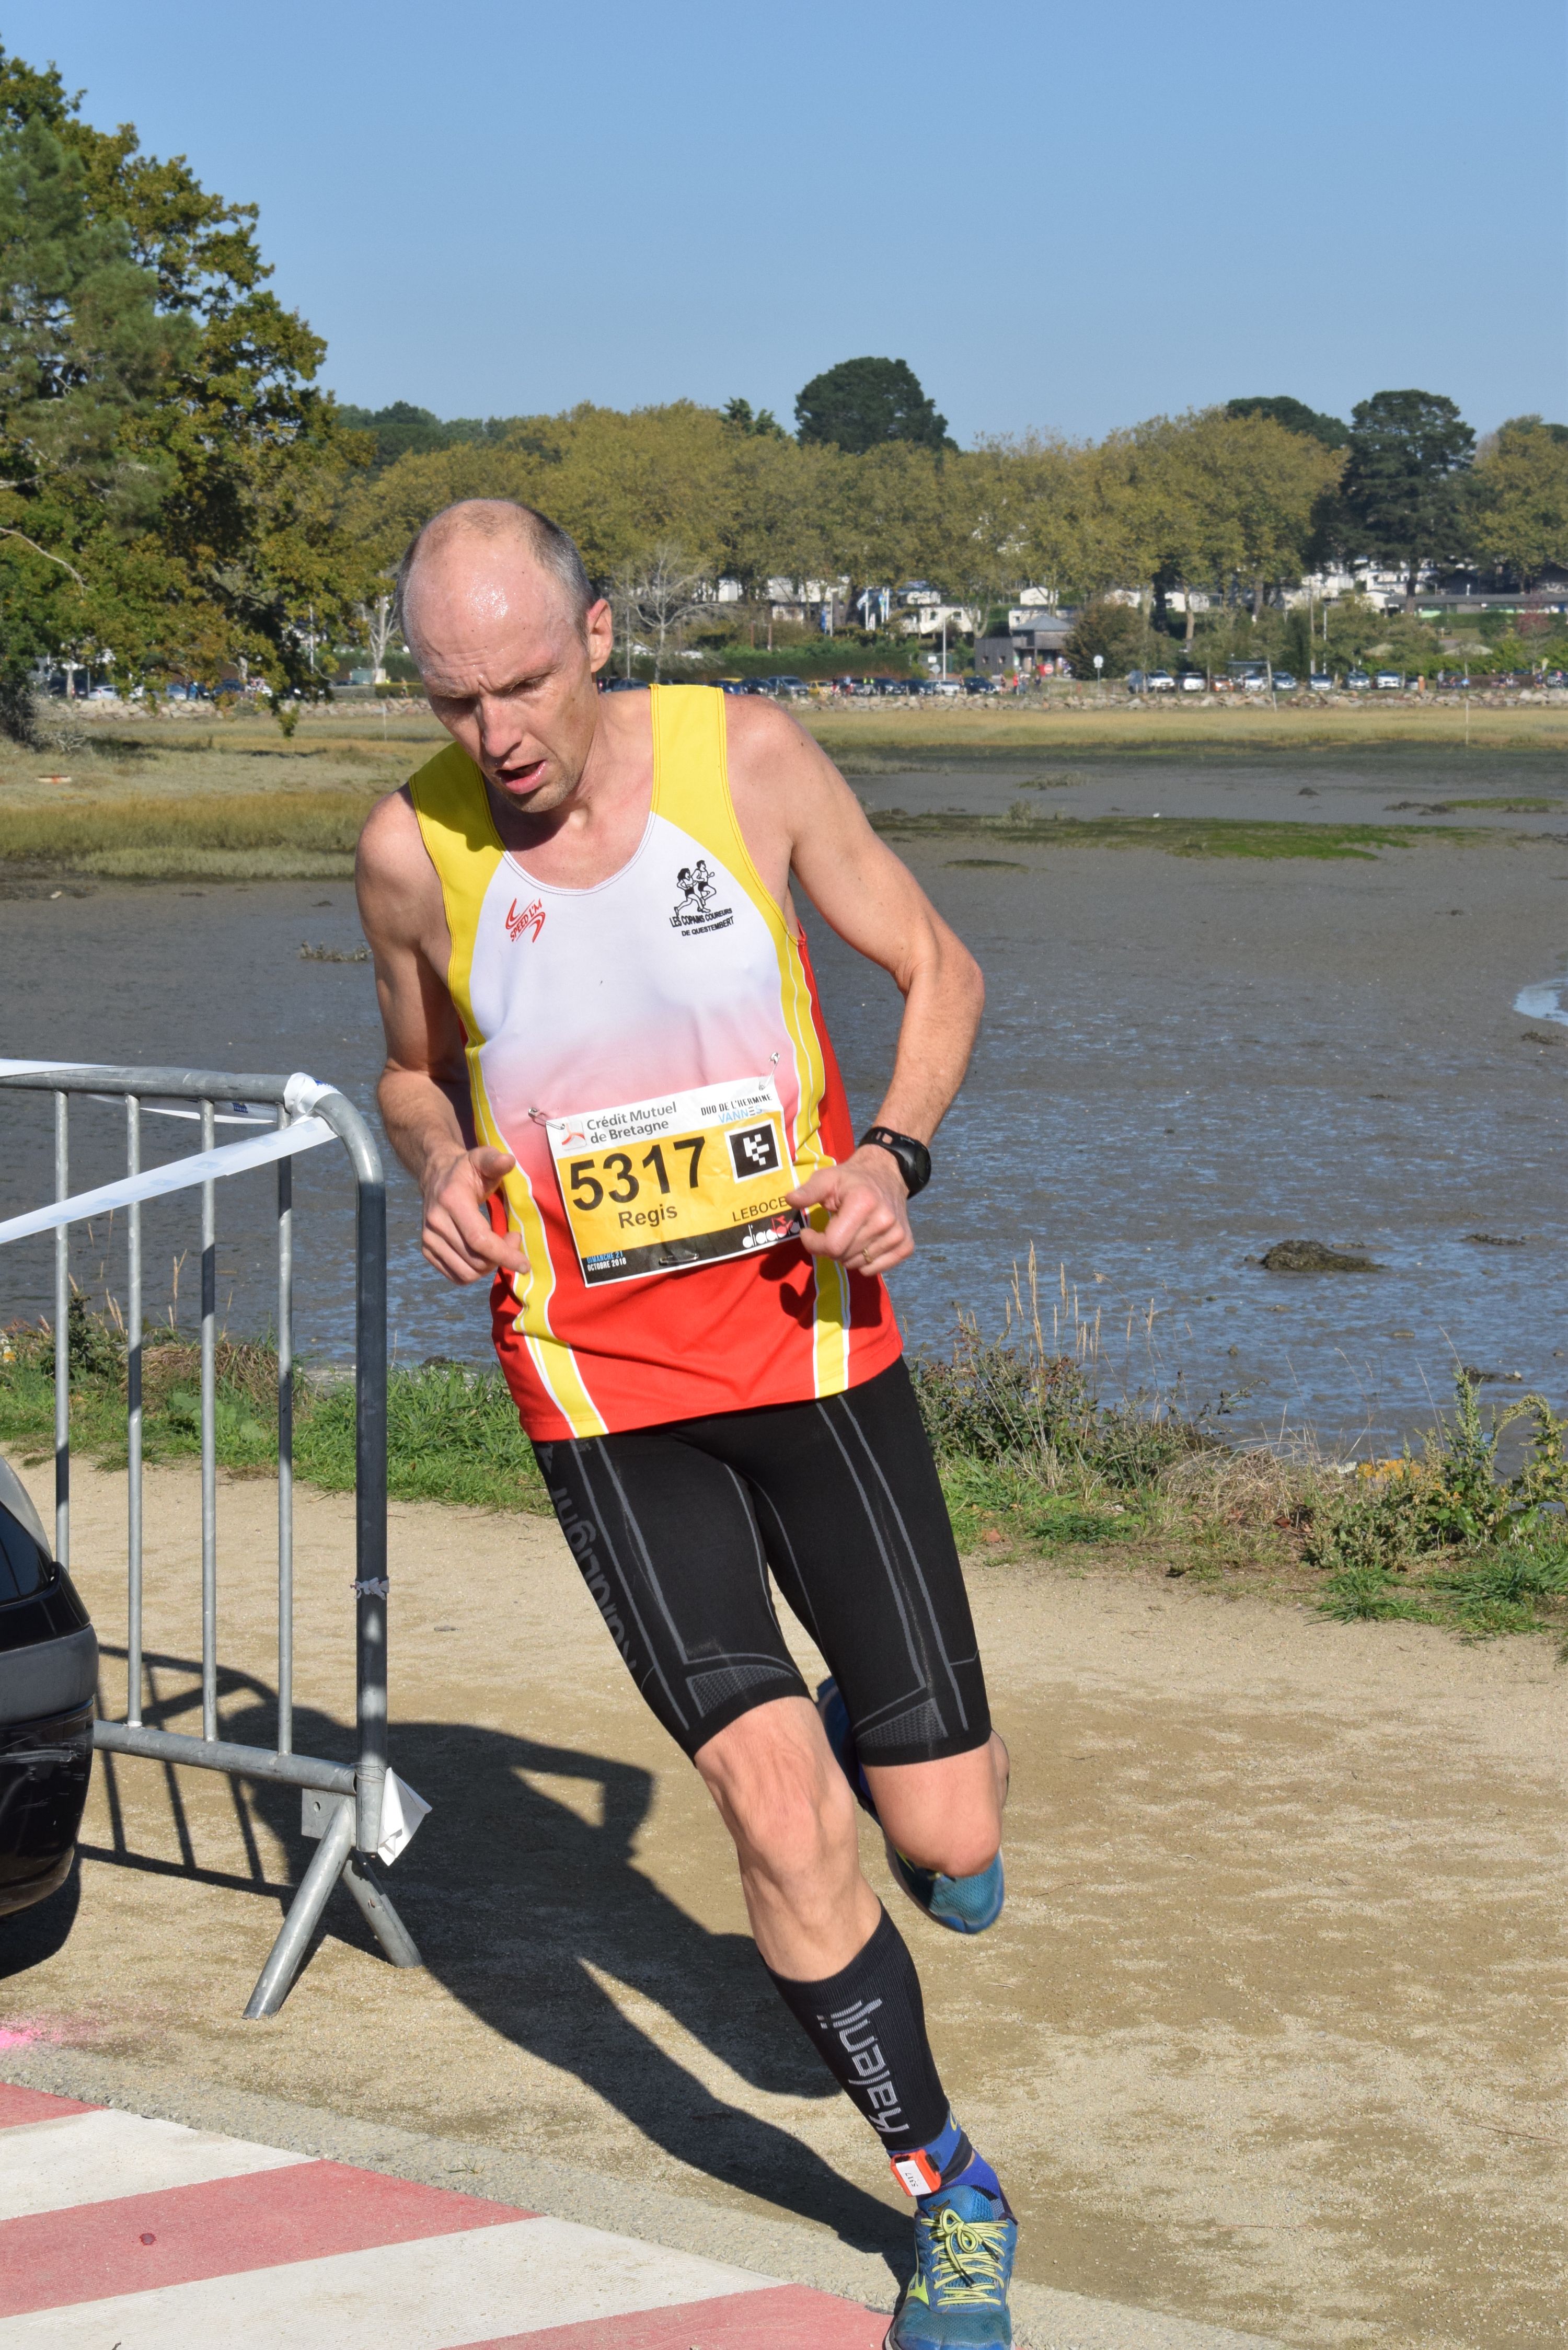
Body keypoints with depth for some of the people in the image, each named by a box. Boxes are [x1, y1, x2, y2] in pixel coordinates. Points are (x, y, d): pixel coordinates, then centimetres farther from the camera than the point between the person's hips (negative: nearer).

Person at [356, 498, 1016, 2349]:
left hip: (811, 1335, 1)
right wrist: (440, 1174, -9)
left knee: (948, 1847, 0)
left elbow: (937, 968, 5)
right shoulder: (413, 848, -6)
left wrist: (891, 1156, -12)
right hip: (599, 1380, 0)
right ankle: (948, 2194, 9)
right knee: (777, 1815, -14)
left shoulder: (747, 757, -8)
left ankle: (887, 1756, 40)